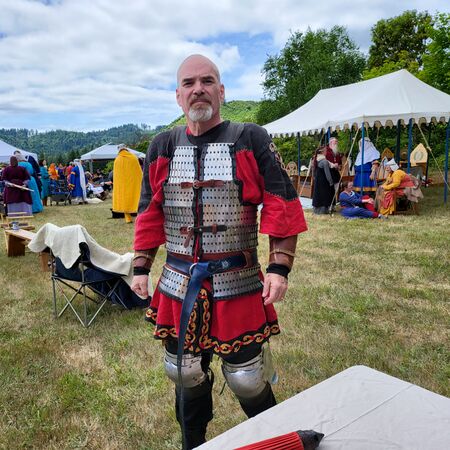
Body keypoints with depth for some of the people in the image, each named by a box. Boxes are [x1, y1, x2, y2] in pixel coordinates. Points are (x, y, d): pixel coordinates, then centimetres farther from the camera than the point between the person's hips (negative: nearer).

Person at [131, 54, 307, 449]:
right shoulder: (162, 148, 6)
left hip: (238, 284, -3)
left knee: (247, 380, 8)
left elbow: (281, 207, -8)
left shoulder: (251, 140, -4)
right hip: (178, 286, 4)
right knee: (186, 376, 18)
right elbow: (151, 215, 11)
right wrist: (141, 268, 8)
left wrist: (279, 268, -16)